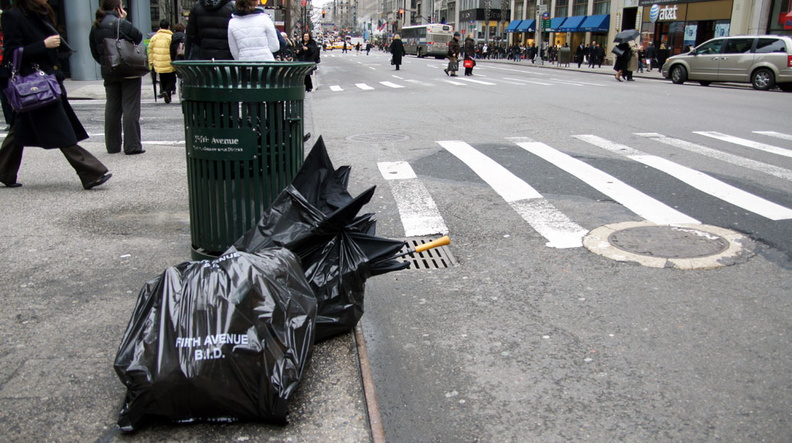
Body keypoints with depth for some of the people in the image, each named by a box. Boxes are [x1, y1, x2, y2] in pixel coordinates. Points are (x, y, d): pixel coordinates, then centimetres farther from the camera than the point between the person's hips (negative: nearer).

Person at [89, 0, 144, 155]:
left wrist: (105, 63, 17)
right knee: (130, 107, -2)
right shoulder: (121, 23, -14)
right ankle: (132, 145, -3)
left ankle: (112, 145, 17)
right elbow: (139, 37, -3)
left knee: (112, 108, 12)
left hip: (108, 73, 6)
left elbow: (94, 51, 9)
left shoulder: (95, 27, 6)